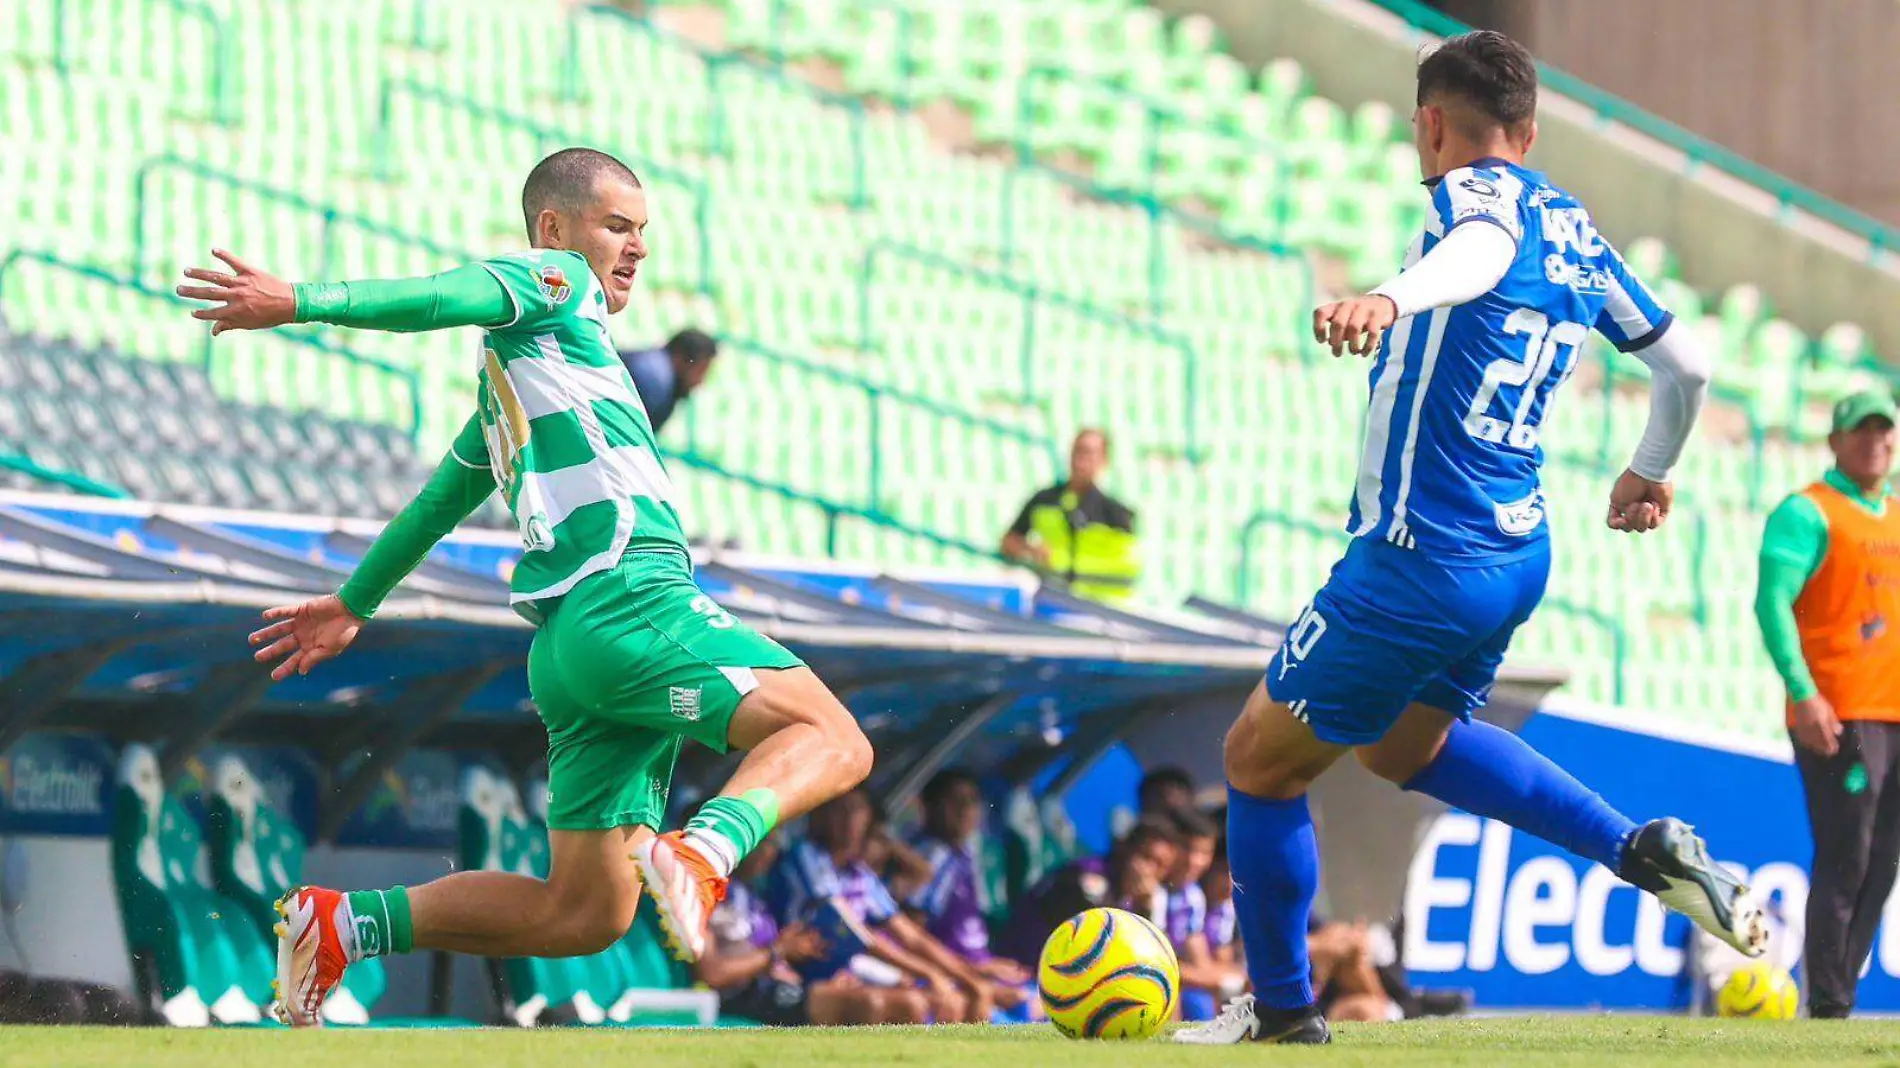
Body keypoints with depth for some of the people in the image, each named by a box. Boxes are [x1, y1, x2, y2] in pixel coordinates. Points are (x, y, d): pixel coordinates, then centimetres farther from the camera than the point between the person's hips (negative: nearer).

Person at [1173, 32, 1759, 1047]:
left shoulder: (1475, 194, -12)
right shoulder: (1576, 230, 12)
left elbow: (1481, 251, -39)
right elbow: (1685, 364, 21)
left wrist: (1389, 299, -60)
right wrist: (1650, 471, 40)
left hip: (1418, 565, -9)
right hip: (1520, 552, 9)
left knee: (1259, 762, 7)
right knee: (1405, 746, 31)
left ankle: (1282, 1010, 18)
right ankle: (1644, 851, 17)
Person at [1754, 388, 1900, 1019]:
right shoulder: (1808, 513, -3)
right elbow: (1772, 603, -13)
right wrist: (1803, 693, -22)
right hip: (1839, 718, -7)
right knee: (1846, 861, -11)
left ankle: (1840, 998, 10)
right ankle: (1827, 1009, -9)